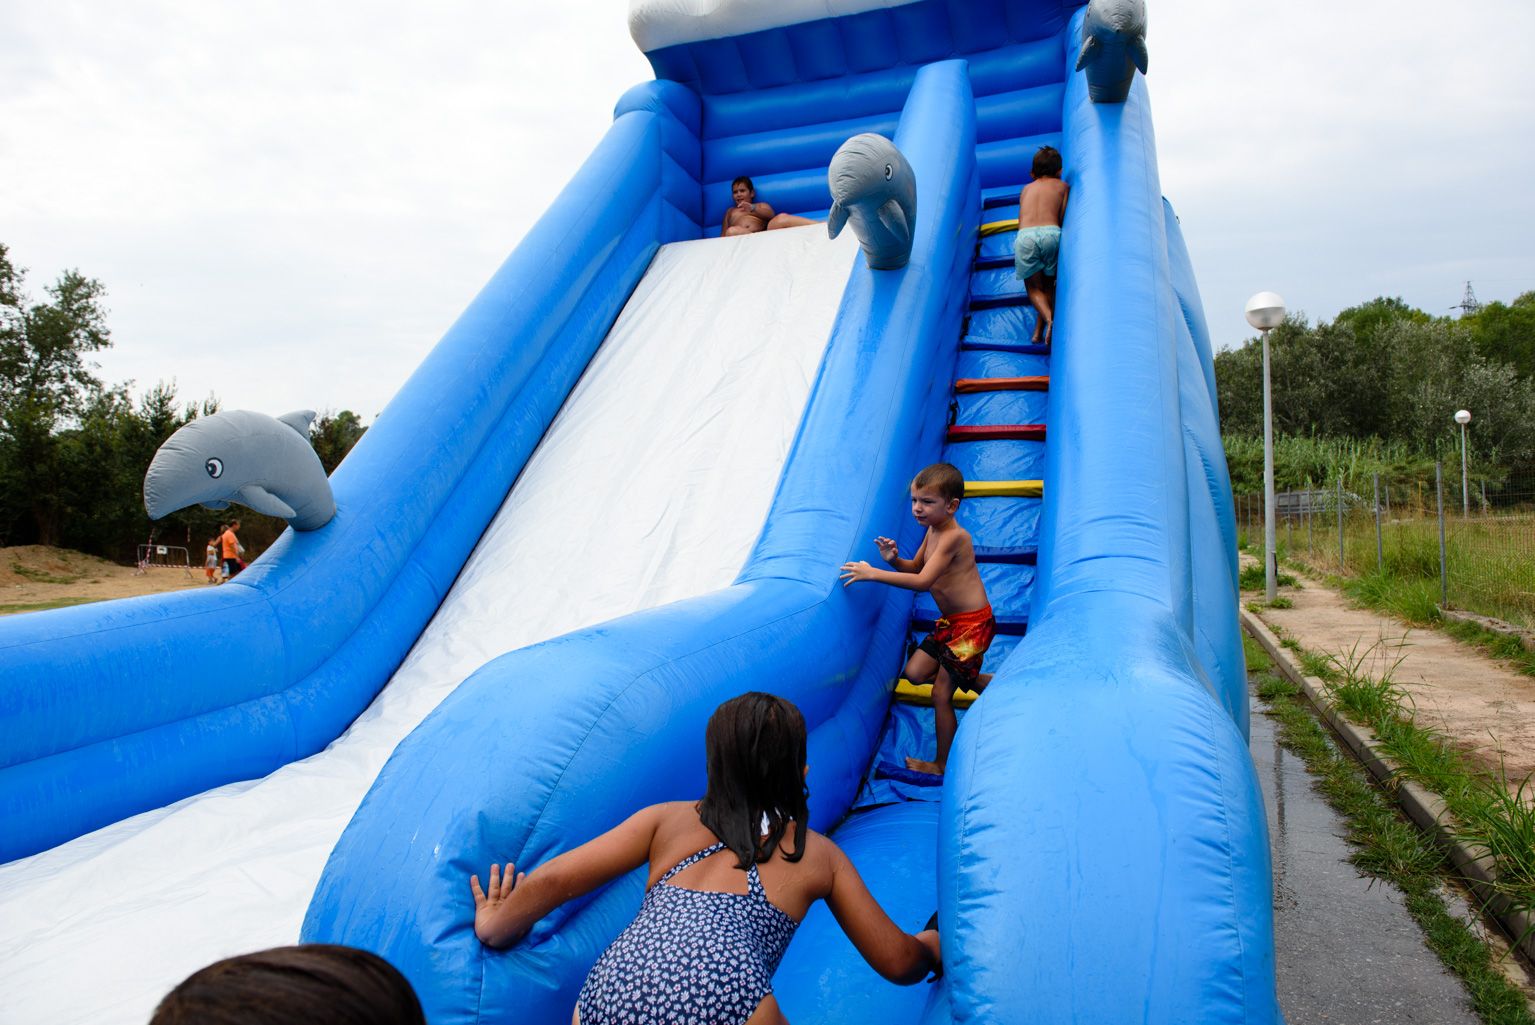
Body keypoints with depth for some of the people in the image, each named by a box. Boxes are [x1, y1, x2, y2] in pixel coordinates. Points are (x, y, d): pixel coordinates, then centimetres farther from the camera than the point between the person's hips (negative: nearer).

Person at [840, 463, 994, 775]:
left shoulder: (953, 537, -24)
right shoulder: (933, 530, 5)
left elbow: (923, 581, -31)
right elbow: (915, 567, 17)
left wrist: (873, 573, -29)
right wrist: (894, 560, -6)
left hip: (972, 624, -9)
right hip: (950, 621, 9)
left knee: (941, 693, -1)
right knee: (915, 672, 11)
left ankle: (942, 764, 17)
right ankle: (984, 683, 22)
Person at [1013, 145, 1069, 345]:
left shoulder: (1026, 189, 30)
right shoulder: (1063, 186, 22)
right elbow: (1063, 219, 13)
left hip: (1024, 236, 1)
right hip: (1050, 233, -1)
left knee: (1034, 287, 11)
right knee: (1049, 284, 15)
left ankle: (1049, 318, -19)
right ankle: (1038, 332, 0)